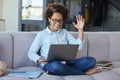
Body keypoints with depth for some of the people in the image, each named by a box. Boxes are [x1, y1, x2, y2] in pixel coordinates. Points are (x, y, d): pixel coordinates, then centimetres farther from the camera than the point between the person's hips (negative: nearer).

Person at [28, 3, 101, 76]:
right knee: (55, 65, -42)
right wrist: (39, 59, -13)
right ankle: (84, 73, -18)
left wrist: (80, 30, -1)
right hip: (49, 64, -4)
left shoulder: (65, 32, 19)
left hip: (65, 63, 4)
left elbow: (78, 46, 7)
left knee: (91, 60, -18)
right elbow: (31, 53, 7)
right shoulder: (41, 34, 10)